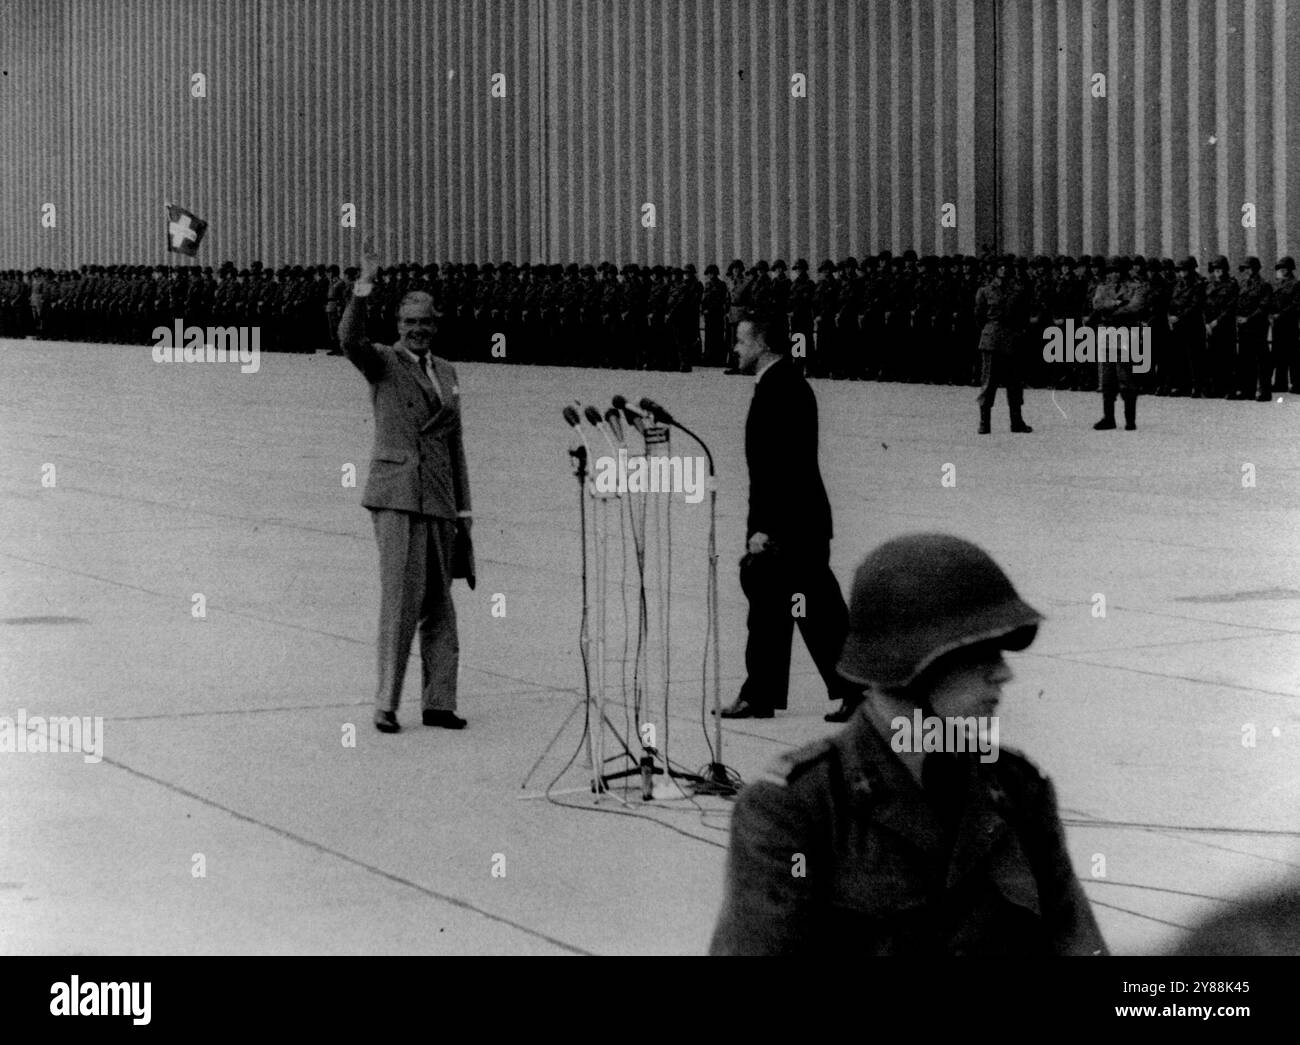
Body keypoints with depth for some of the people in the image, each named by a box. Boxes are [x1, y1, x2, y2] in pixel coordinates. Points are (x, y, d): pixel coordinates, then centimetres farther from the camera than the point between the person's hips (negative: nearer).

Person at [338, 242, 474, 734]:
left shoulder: (446, 373, 16)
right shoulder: (381, 362, 0)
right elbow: (349, 339, -23)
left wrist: (463, 508, 15)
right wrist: (363, 286, -36)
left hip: (439, 499, 6)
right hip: (396, 495, -6)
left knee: (439, 604, 8)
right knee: (402, 600, -11)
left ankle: (438, 703, 13)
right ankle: (386, 704, -6)